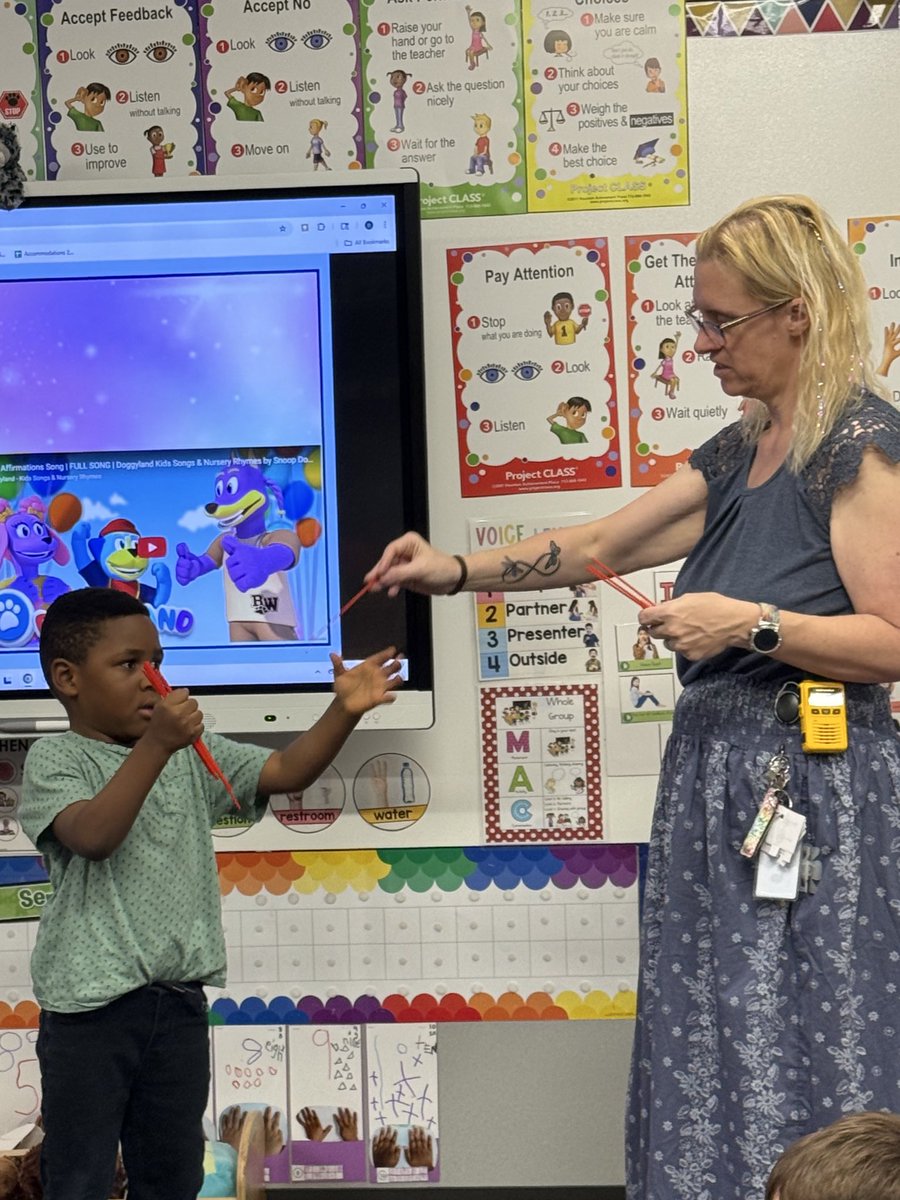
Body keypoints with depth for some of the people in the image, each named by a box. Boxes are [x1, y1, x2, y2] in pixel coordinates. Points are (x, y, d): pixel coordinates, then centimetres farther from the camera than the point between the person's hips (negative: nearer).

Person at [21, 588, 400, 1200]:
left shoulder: (194, 754, 11)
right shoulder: (55, 758, -5)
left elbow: (287, 771, 5)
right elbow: (94, 835, -23)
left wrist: (344, 711, -11)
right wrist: (156, 744, -31)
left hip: (180, 1002, 6)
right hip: (91, 1005, -5)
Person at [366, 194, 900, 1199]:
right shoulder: (740, 451, 17)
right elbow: (603, 543, 20)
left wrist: (753, 624, -19)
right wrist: (457, 571, 13)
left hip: (814, 784, -8)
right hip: (717, 772, 8)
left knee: (800, 1061, -5)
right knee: (709, 1054, 9)